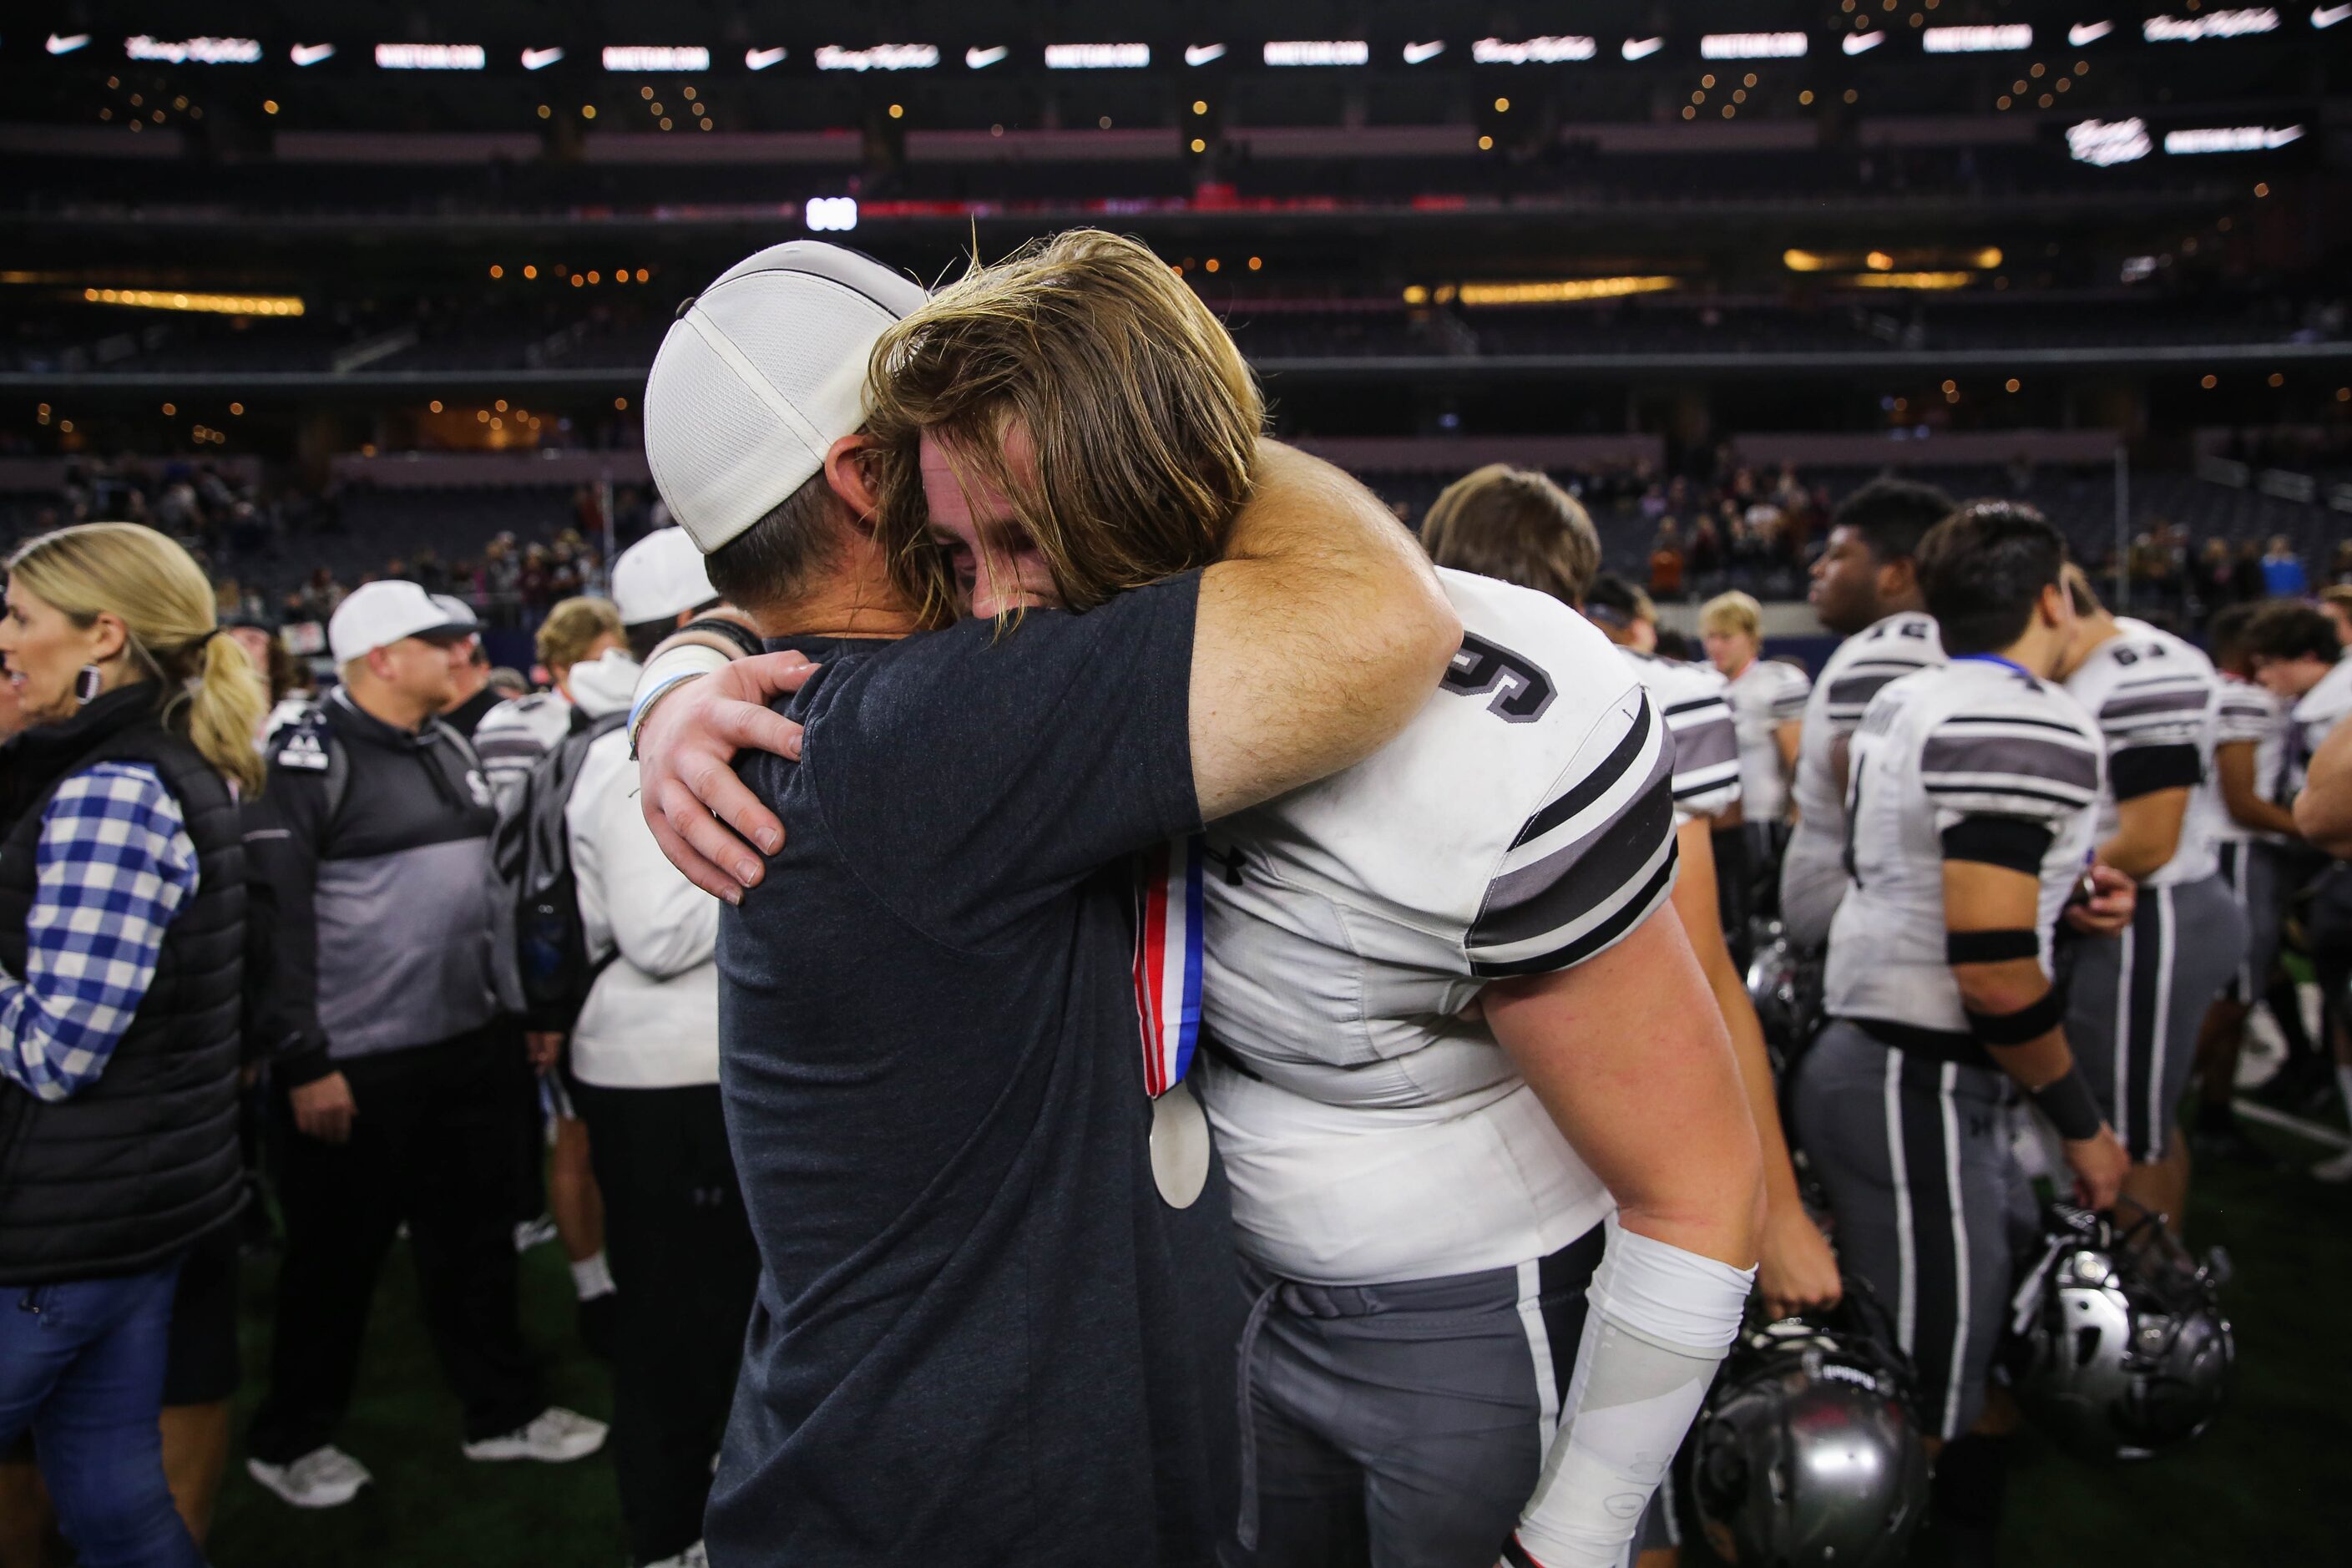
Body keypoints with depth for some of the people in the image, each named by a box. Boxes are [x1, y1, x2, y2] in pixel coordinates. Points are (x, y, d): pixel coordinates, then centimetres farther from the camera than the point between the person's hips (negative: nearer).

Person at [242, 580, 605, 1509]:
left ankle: (503, 1411, 30)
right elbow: (276, 920, -16)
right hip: (353, 1068, -7)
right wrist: (303, 1063, -17)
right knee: (336, 1257, 8)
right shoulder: (310, 760, -12)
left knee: (476, 1238, 16)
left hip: (467, 1049, 7)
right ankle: (291, 1440, 28)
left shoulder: (449, 749, 13)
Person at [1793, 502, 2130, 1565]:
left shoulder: (1900, 702, 11)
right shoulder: (2033, 727, -16)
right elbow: (1991, 961, -22)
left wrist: (2064, 890, 18)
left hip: (1858, 1051, 9)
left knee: (1886, 1388, 19)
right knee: (1924, 1425, 1)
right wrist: (2082, 1124, -10)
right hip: (1922, 1087, -9)